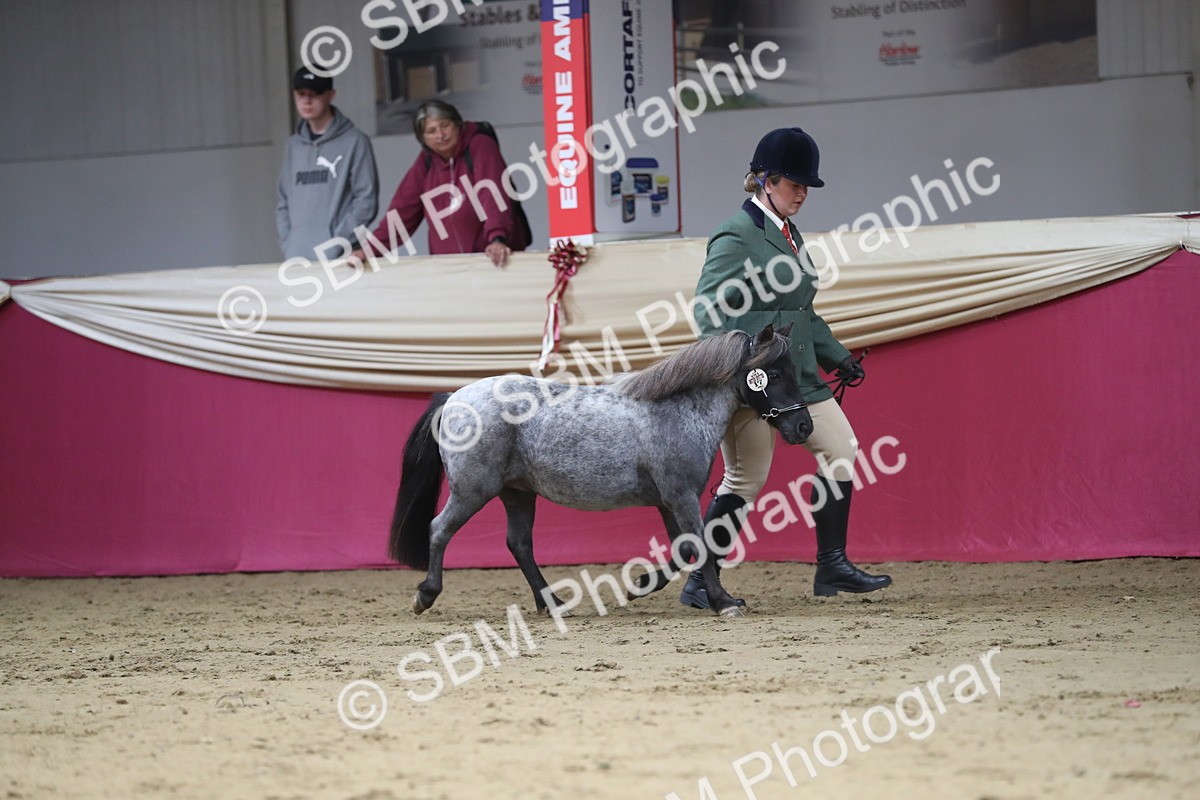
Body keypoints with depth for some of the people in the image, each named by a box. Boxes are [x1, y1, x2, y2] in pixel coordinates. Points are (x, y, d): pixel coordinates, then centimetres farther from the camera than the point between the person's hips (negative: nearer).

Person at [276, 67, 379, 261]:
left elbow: (366, 201, -5)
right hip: (296, 259, 5)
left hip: (337, 259, -5)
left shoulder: (354, 142, 0)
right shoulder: (294, 146, 16)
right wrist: (287, 243, 4)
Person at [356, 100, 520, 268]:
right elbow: (403, 208, 7)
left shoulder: (480, 147, -6)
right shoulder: (426, 161, 10)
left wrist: (497, 239, -36)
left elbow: (493, 195, -20)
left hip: (490, 258, -5)